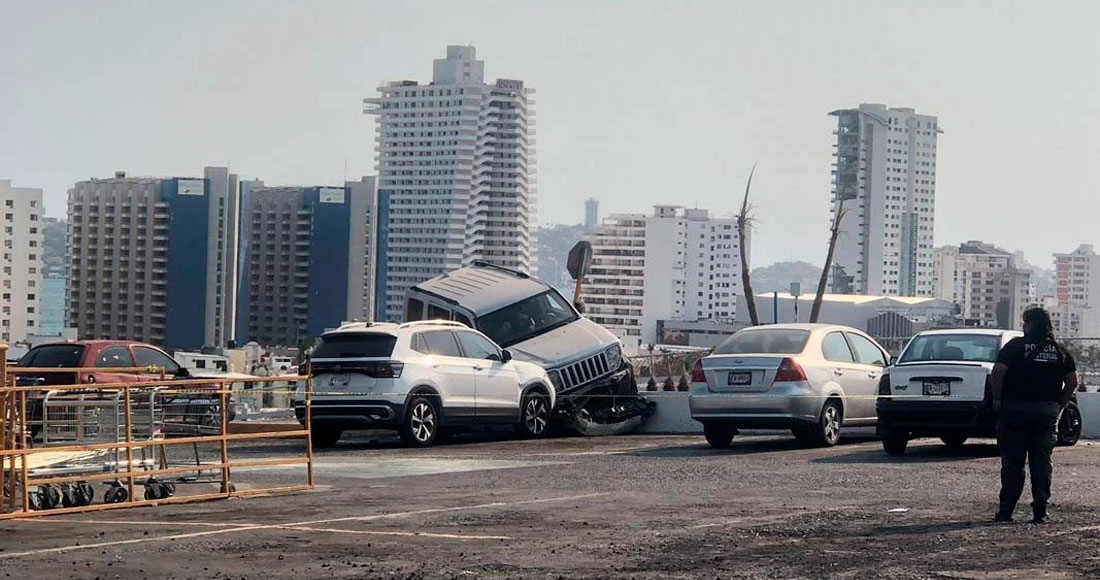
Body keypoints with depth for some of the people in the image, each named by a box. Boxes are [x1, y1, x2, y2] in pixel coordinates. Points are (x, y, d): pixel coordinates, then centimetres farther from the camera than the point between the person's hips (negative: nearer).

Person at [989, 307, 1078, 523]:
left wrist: (997, 399, -6)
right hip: (1048, 411, 3)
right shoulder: (1060, 351, 9)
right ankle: (1040, 511, 2)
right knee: (1042, 462, 6)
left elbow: (998, 371, -15)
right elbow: (1072, 381, 5)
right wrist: (1059, 405, 11)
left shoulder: (1016, 346, -3)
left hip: (1015, 408, -3)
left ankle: (1006, 510, 1)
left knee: (1012, 462, 2)